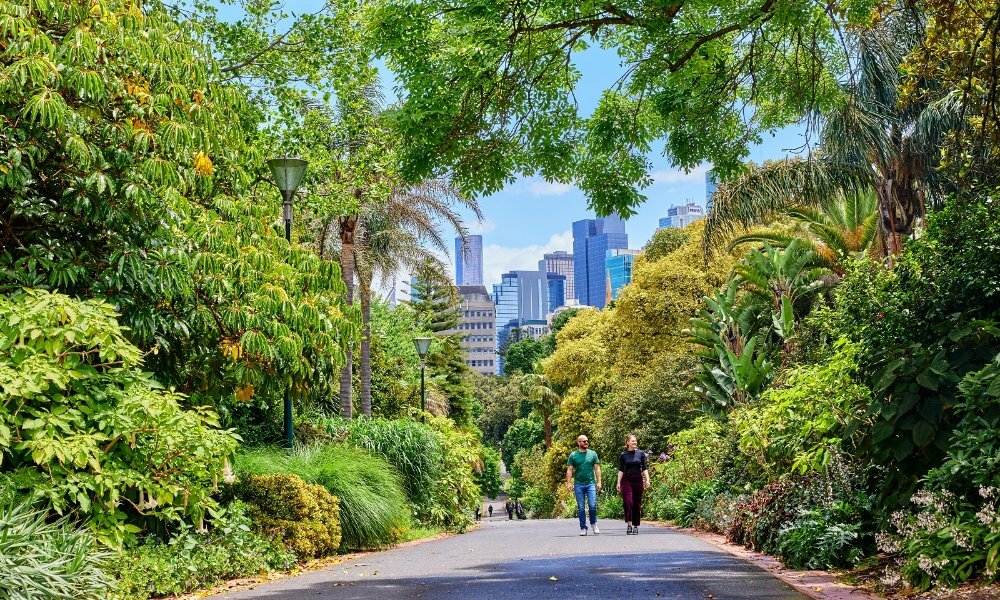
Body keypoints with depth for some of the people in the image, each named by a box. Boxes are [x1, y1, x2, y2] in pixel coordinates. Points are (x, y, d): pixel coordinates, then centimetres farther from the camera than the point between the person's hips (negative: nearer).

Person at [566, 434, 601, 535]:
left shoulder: (593, 454, 8)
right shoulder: (573, 455, 4)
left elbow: (597, 469, 9)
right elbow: (569, 470, 5)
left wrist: (599, 482, 1)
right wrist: (569, 483, -5)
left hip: (591, 483, 0)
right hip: (578, 484, 0)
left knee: (592, 505, -9)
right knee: (580, 508, 2)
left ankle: (594, 524, 15)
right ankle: (583, 528, 11)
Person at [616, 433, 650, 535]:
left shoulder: (641, 453, 5)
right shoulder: (623, 455, 3)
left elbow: (645, 468, 4)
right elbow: (621, 470, 4)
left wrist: (647, 480, -7)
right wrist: (618, 483, -3)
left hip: (638, 480, 1)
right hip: (626, 480, -1)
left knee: (637, 504, 5)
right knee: (628, 502, -16)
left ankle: (636, 526, 14)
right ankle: (629, 525, -12)